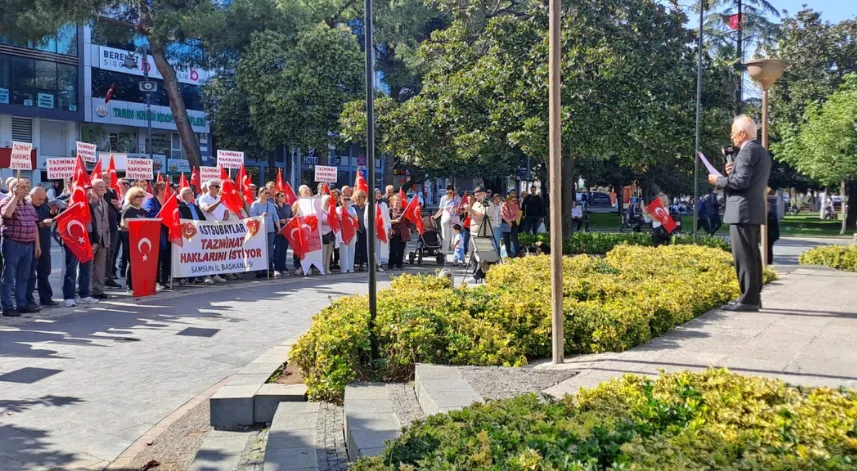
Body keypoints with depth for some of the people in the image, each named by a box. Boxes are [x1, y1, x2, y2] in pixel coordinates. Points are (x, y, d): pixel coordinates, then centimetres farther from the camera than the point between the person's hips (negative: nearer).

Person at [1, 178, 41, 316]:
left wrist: (37, 244, 13)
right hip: (12, 244, -7)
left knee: (23, 277, 13)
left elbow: (34, 225, 17)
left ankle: (22, 304, 20)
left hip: (28, 245, 7)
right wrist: (15, 196, -22)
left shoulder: (29, 204, 14)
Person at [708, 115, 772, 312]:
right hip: (754, 210, 11)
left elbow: (741, 181, -20)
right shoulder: (761, 151, 19)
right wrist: (733, 172, 12)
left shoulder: (748, 150, -13)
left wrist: (719, 180, -7)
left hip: (743, 211, -11)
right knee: (752, 255, 13)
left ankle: (748, 299, -9)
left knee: (744, 256, -9)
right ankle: (754, 297, 18)